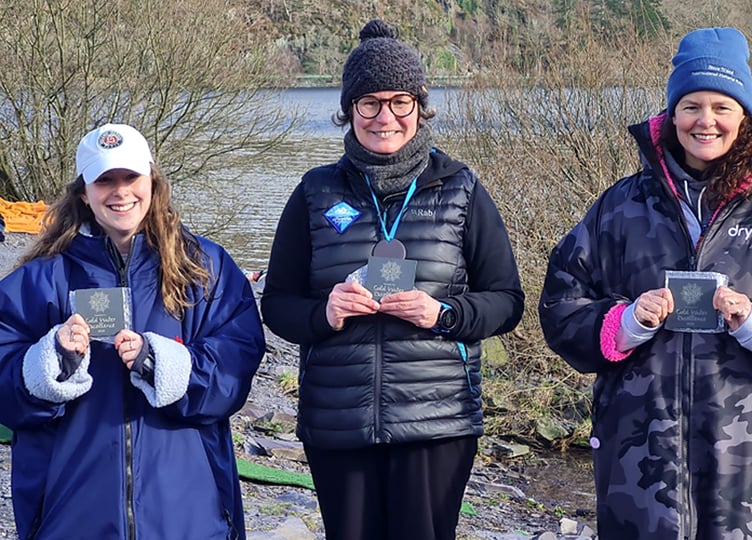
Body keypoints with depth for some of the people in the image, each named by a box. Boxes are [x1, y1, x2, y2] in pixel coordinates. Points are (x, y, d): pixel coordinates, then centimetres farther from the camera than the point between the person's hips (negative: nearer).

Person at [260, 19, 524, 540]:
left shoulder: (461, 191, 4)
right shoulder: (317, 194, 6)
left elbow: (507, 301, 5)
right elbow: (277, 303, 9)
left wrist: (443, 314, -14)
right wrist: (323, 314, -12)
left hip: (438, 423, -1)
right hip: (336, 426, 1)